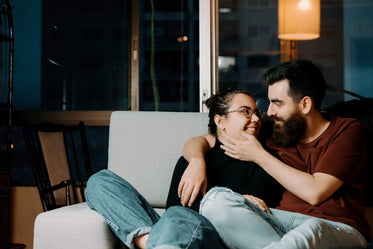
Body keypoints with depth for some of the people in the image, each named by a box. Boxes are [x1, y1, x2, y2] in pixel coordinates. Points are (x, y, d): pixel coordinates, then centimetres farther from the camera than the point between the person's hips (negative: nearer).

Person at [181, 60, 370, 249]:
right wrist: (196, 162, -8)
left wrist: (259, 155, -2)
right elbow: (199, 141, 17)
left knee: (310, 231, -42)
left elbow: (314, 192, -10)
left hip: (337, 228, -4)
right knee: (217, 199, -25)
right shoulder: (274, 132, 15)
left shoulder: (347, 130, 4)